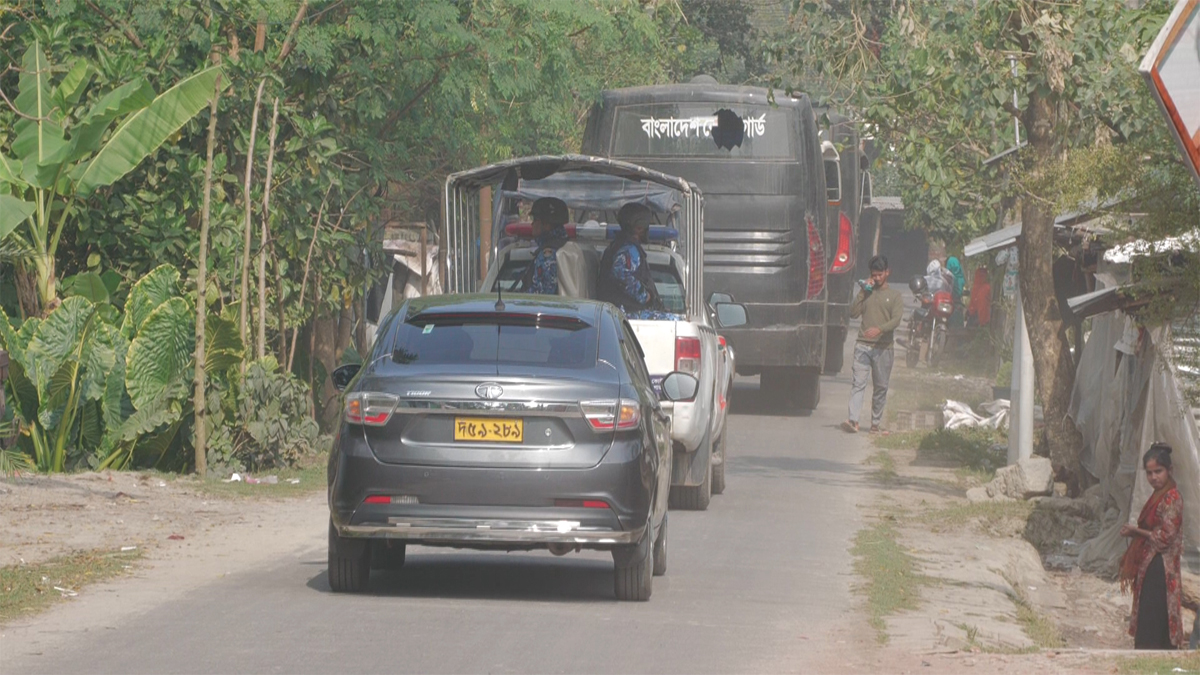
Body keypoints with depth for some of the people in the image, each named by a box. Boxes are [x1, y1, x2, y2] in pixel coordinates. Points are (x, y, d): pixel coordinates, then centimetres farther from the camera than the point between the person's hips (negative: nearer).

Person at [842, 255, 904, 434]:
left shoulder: (895, 296, 7)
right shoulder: (866, 293, 15)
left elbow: (896, 320, -7)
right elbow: (854, 313, 5)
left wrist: (879, 329, -23)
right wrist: (862, 293, 0)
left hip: (883, 347, -1)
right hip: (863, 345, 1)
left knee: (881, 387, 4)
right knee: (858, 383, -11)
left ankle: (876, 424, 11)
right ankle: (853, 420, -21)